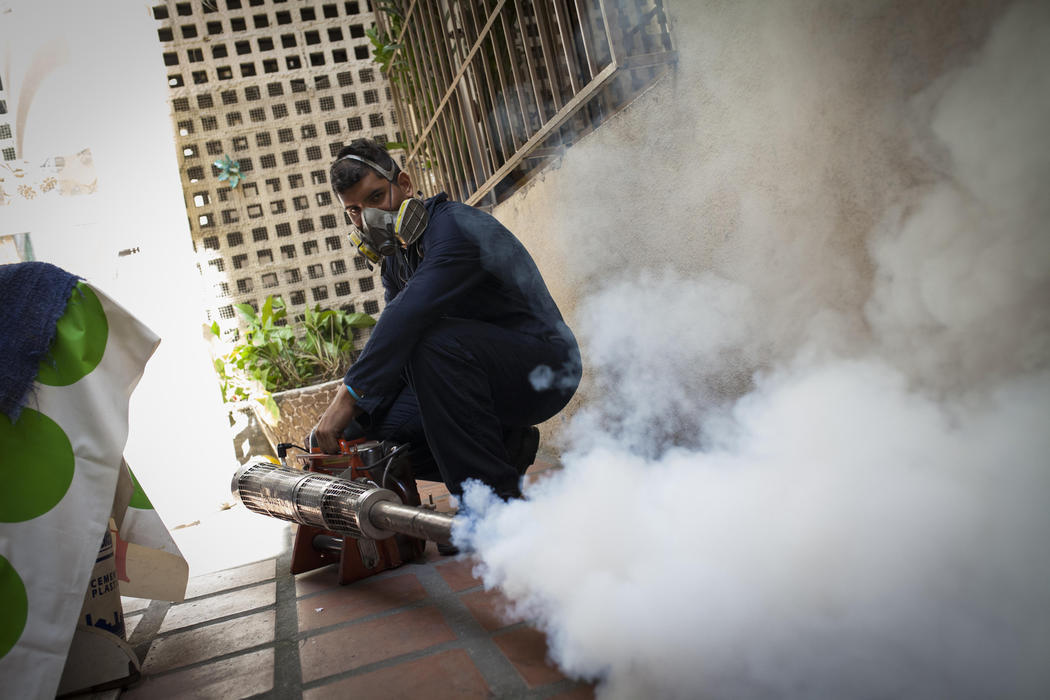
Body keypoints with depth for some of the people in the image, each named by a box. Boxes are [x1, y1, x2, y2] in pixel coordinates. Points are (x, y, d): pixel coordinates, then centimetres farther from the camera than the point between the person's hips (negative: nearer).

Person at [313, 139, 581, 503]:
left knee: (434, 342, -38)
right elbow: (391, 338, 8)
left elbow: (408, 317, -32)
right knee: (361, 422, 0)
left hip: (544, 363, -9)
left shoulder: (454, 225, -18)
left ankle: (496, 504, -30)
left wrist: (352, 393, -33)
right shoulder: (395, 259, 12)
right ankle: (503, 445, -1)